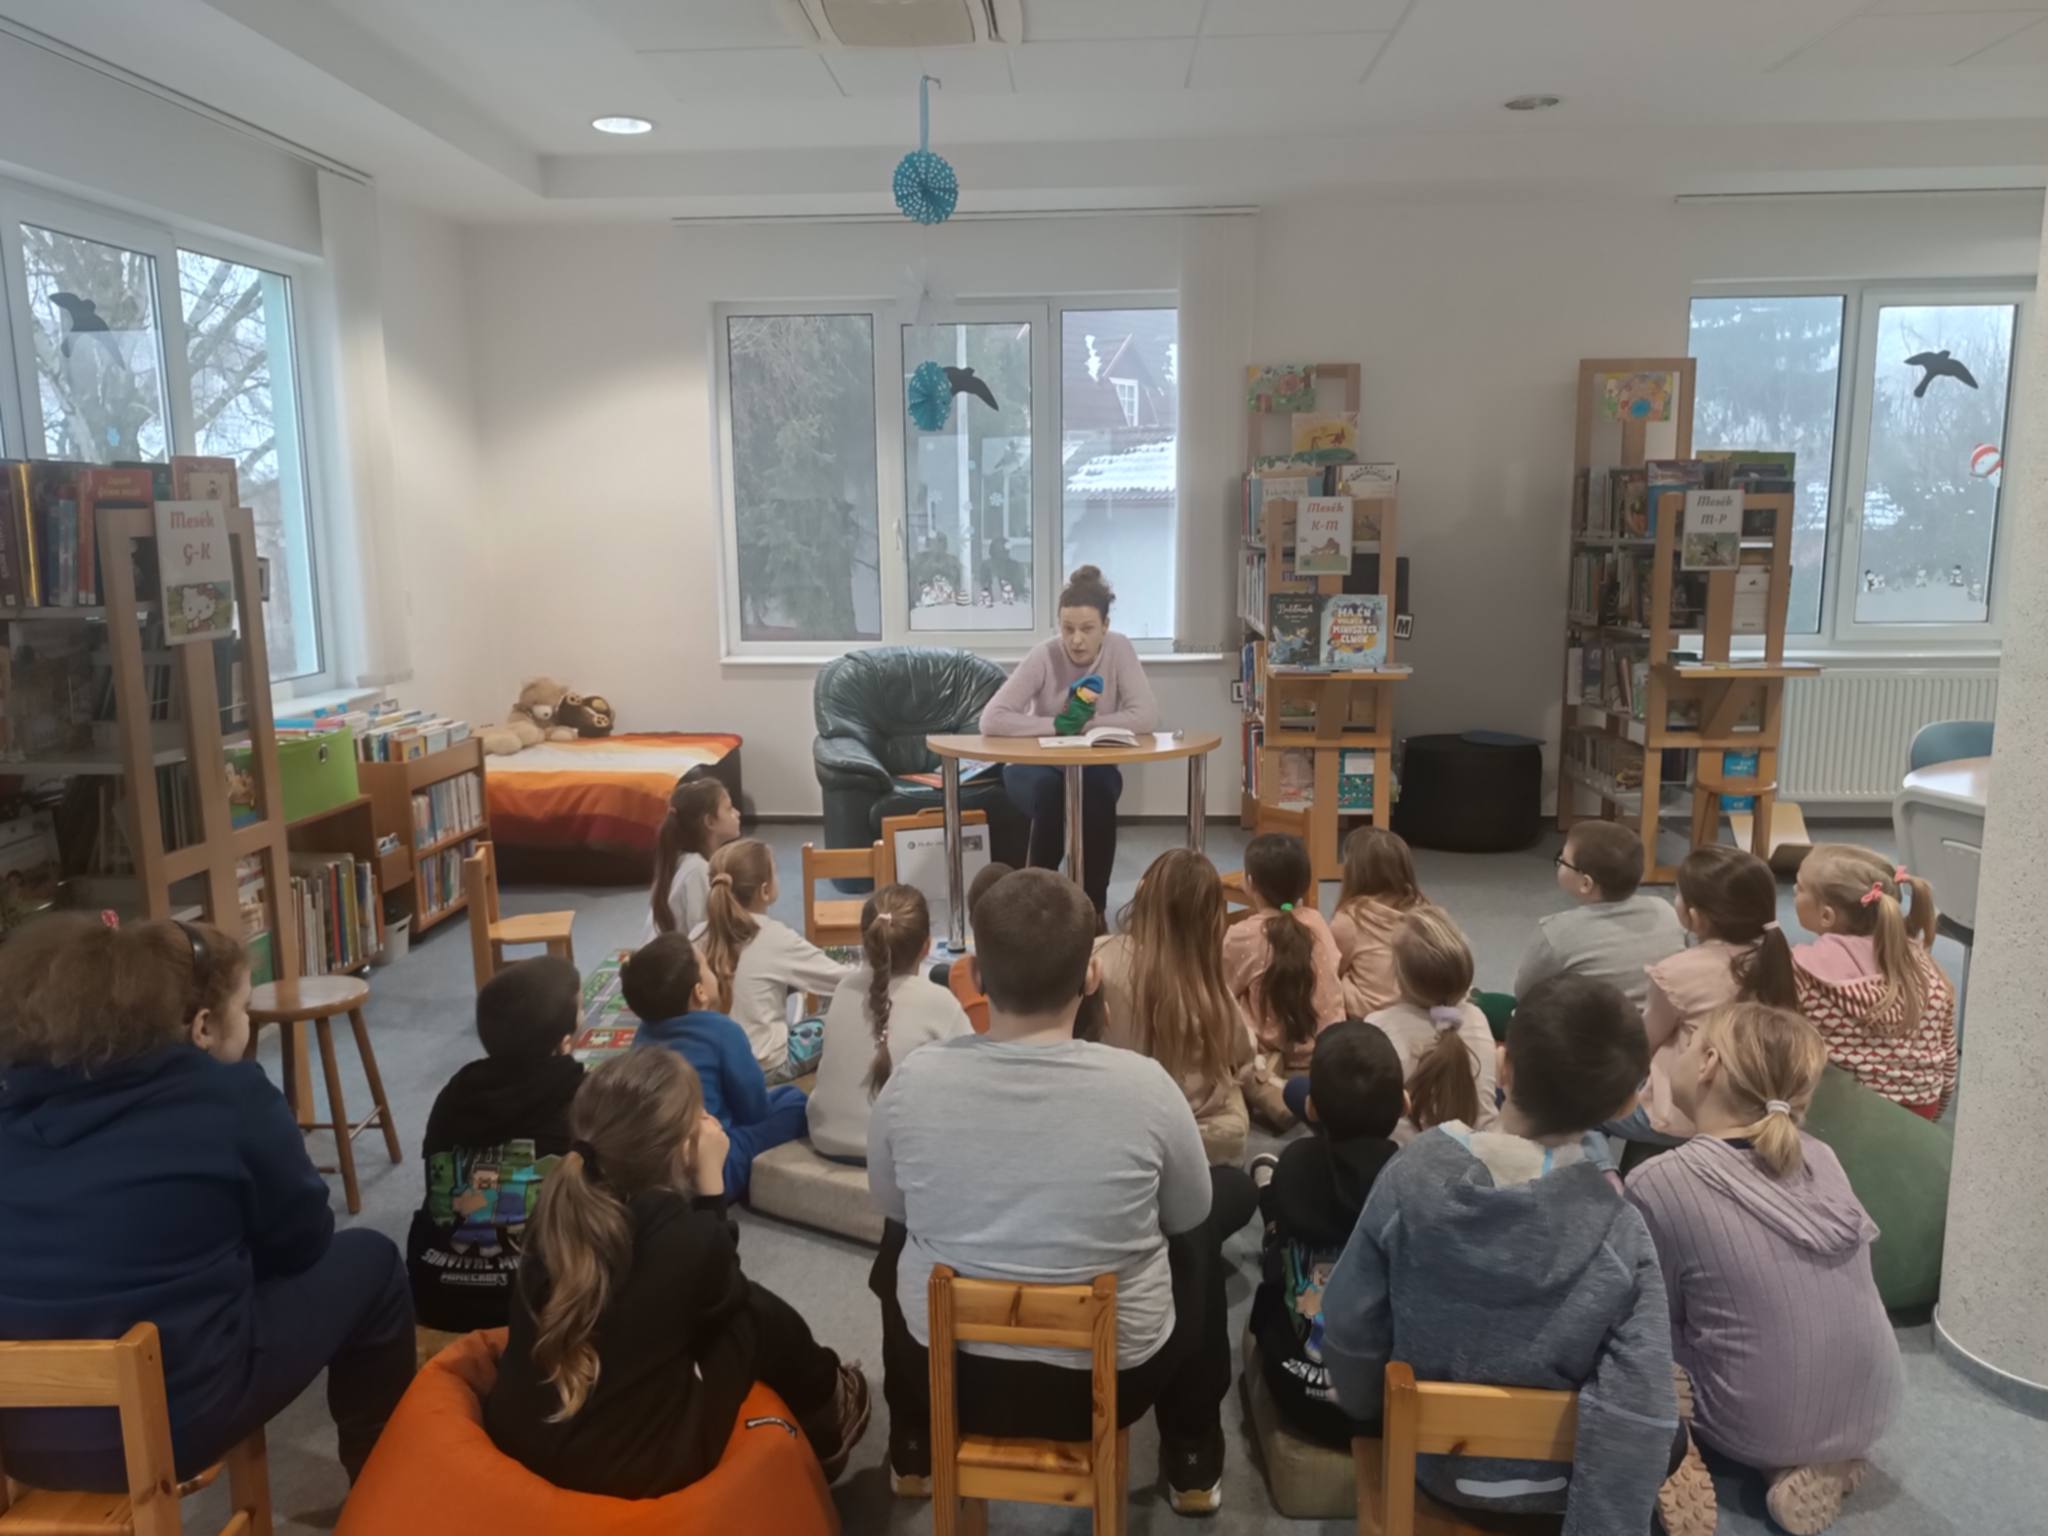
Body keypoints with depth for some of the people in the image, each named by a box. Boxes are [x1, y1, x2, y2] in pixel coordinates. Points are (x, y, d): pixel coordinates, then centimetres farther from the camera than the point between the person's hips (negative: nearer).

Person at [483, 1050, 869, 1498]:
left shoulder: (561, 1200, -8)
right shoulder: (689, 1238, -24)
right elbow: (725, 1294, 2)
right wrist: (711, 1180, -5)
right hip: (631, 1466, -6)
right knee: (759, 1313, 13)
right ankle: (827, 1425, 41)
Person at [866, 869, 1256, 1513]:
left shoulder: (913, 1079, -17)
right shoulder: (1144, 1083, -21)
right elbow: (1189, 1216, -1)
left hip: (947, 1370, 2)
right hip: (1110, 1379, -1)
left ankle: (913, 1454, 43)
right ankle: (1193, 1468, 34)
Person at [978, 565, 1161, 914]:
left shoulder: (1118, 650, -14)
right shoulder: (1044, 657, -18)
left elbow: (1147, 718, -23)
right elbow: (990, 720, -27)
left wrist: (1087, 724, -28)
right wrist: (1057, 724, -33)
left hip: (1092, 766, 1)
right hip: (1034, 766, -1)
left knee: (1098, 794, -32)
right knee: (1051, 792, -34)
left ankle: (1094, 907, -16)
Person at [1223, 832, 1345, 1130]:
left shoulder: (1242, 935, -16)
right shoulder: (1317, 921, -3)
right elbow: (1333, 974, 9)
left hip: (1275, 1058, -7)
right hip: (1328, 1052, 7)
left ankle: (1274, 1096, -15)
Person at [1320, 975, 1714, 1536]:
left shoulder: (1411, 1177, -24)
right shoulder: (1620, 1234, -27)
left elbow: (1351, 1327, -13)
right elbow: (1636, 1419, -26)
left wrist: (1366, 1408, 6)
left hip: (1434, 1461, 2)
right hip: (1557, 1481, -2)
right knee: (1668, 1438, 30)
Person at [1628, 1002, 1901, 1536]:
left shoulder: (1658, 1183, -18)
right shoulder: (1819, 1156, -3)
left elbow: (1659, 1323, -7)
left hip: (1765, 1428, -5)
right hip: (1873, 1409, 5)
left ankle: (1783, 1462, 8)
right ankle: (1827, 1457, 12)